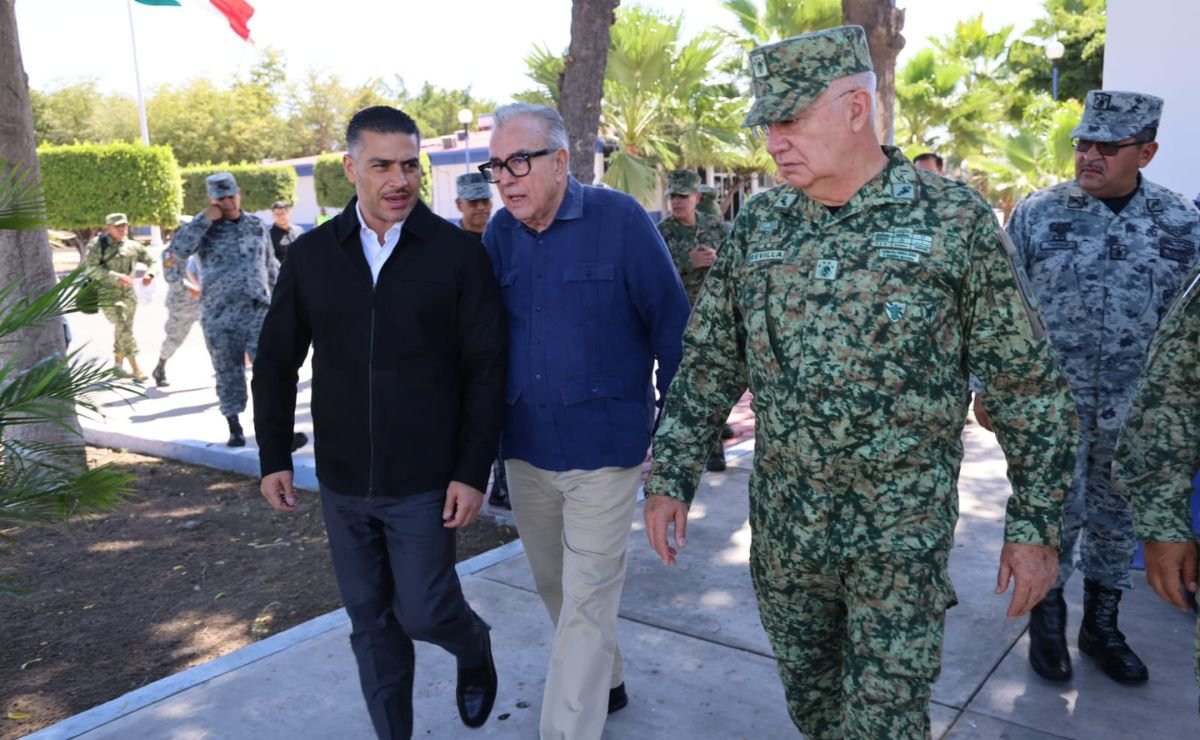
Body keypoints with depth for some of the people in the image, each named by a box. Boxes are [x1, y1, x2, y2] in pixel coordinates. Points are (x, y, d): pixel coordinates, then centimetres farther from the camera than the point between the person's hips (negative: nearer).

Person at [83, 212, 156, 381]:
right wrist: (116, 277, -26)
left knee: (123, 330, 15)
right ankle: (136, 370, -17)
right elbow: (91, 268, -15)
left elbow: (150, 259, 16)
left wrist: (149, 273, -6)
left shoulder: (132, 246, 7)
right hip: (108, 293, -5)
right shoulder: (97, 245, -6)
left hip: (128, 294, 5)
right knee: (124, 329, -15)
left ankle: (118, 365, 31)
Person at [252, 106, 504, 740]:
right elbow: (276, 363, 9)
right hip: (341, 483, 3)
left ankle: (474, 648, 38)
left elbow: (485, 372, -7)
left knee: (423, 613, 4)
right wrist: (274, 457, 5)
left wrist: (472, 472, -11)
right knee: (371, 622, 13)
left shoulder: (458, 254, -8)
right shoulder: (311, 256, 1)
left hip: (424, 483, -3)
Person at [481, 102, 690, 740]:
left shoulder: (619, 219, -12)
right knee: (554, 586, 20)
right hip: (524, 449, 6)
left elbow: (672, 326, -9)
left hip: (604, 449, -5)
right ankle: (605, 682, 44)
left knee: (586, 602, 0)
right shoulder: (499, 231, 2)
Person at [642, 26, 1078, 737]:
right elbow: (709, 364, 6)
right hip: (783, 527, 4)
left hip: (902, 537, -3)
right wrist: (671, 478, 1)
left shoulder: (957, 220, -10)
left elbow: (1030, 385, -5)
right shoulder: (756, 225, 1)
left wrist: (1036, 525, -5)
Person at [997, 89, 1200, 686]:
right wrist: (989, 388, -3)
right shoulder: (1037, 214, -6)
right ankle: (1046, 622, 28)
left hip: (1136, 411, 2)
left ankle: (1101, 627, 33)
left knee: (1116, 519, 15)